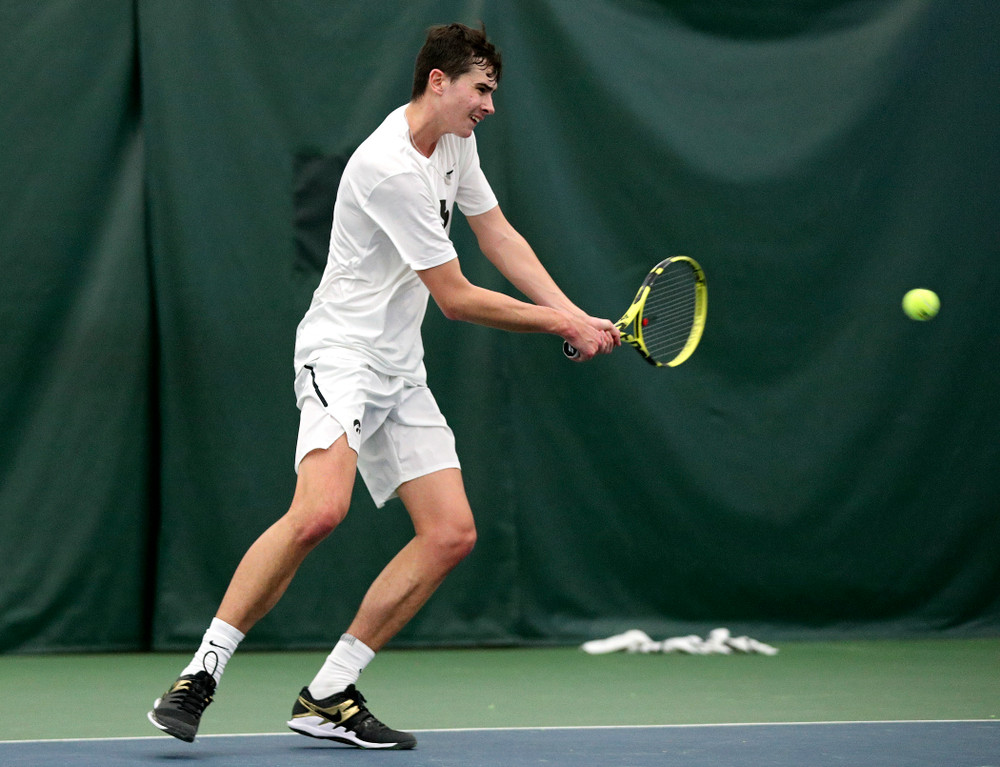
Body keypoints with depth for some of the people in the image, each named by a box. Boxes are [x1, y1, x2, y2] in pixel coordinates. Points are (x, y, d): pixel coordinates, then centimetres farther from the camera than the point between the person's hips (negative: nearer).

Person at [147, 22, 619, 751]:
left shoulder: (455, 142, 10)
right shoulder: (392, 169, -21)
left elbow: (499, 237, 17)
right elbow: (455, 297, -16)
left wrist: (575, 316, 3)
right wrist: (562, 325, -8)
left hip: (401, 374, 10)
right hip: (342, 354, -10)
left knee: (452, 534, -1)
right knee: (319, 511, -32)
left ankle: (328, 697, 3)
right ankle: (201, 674, -22)